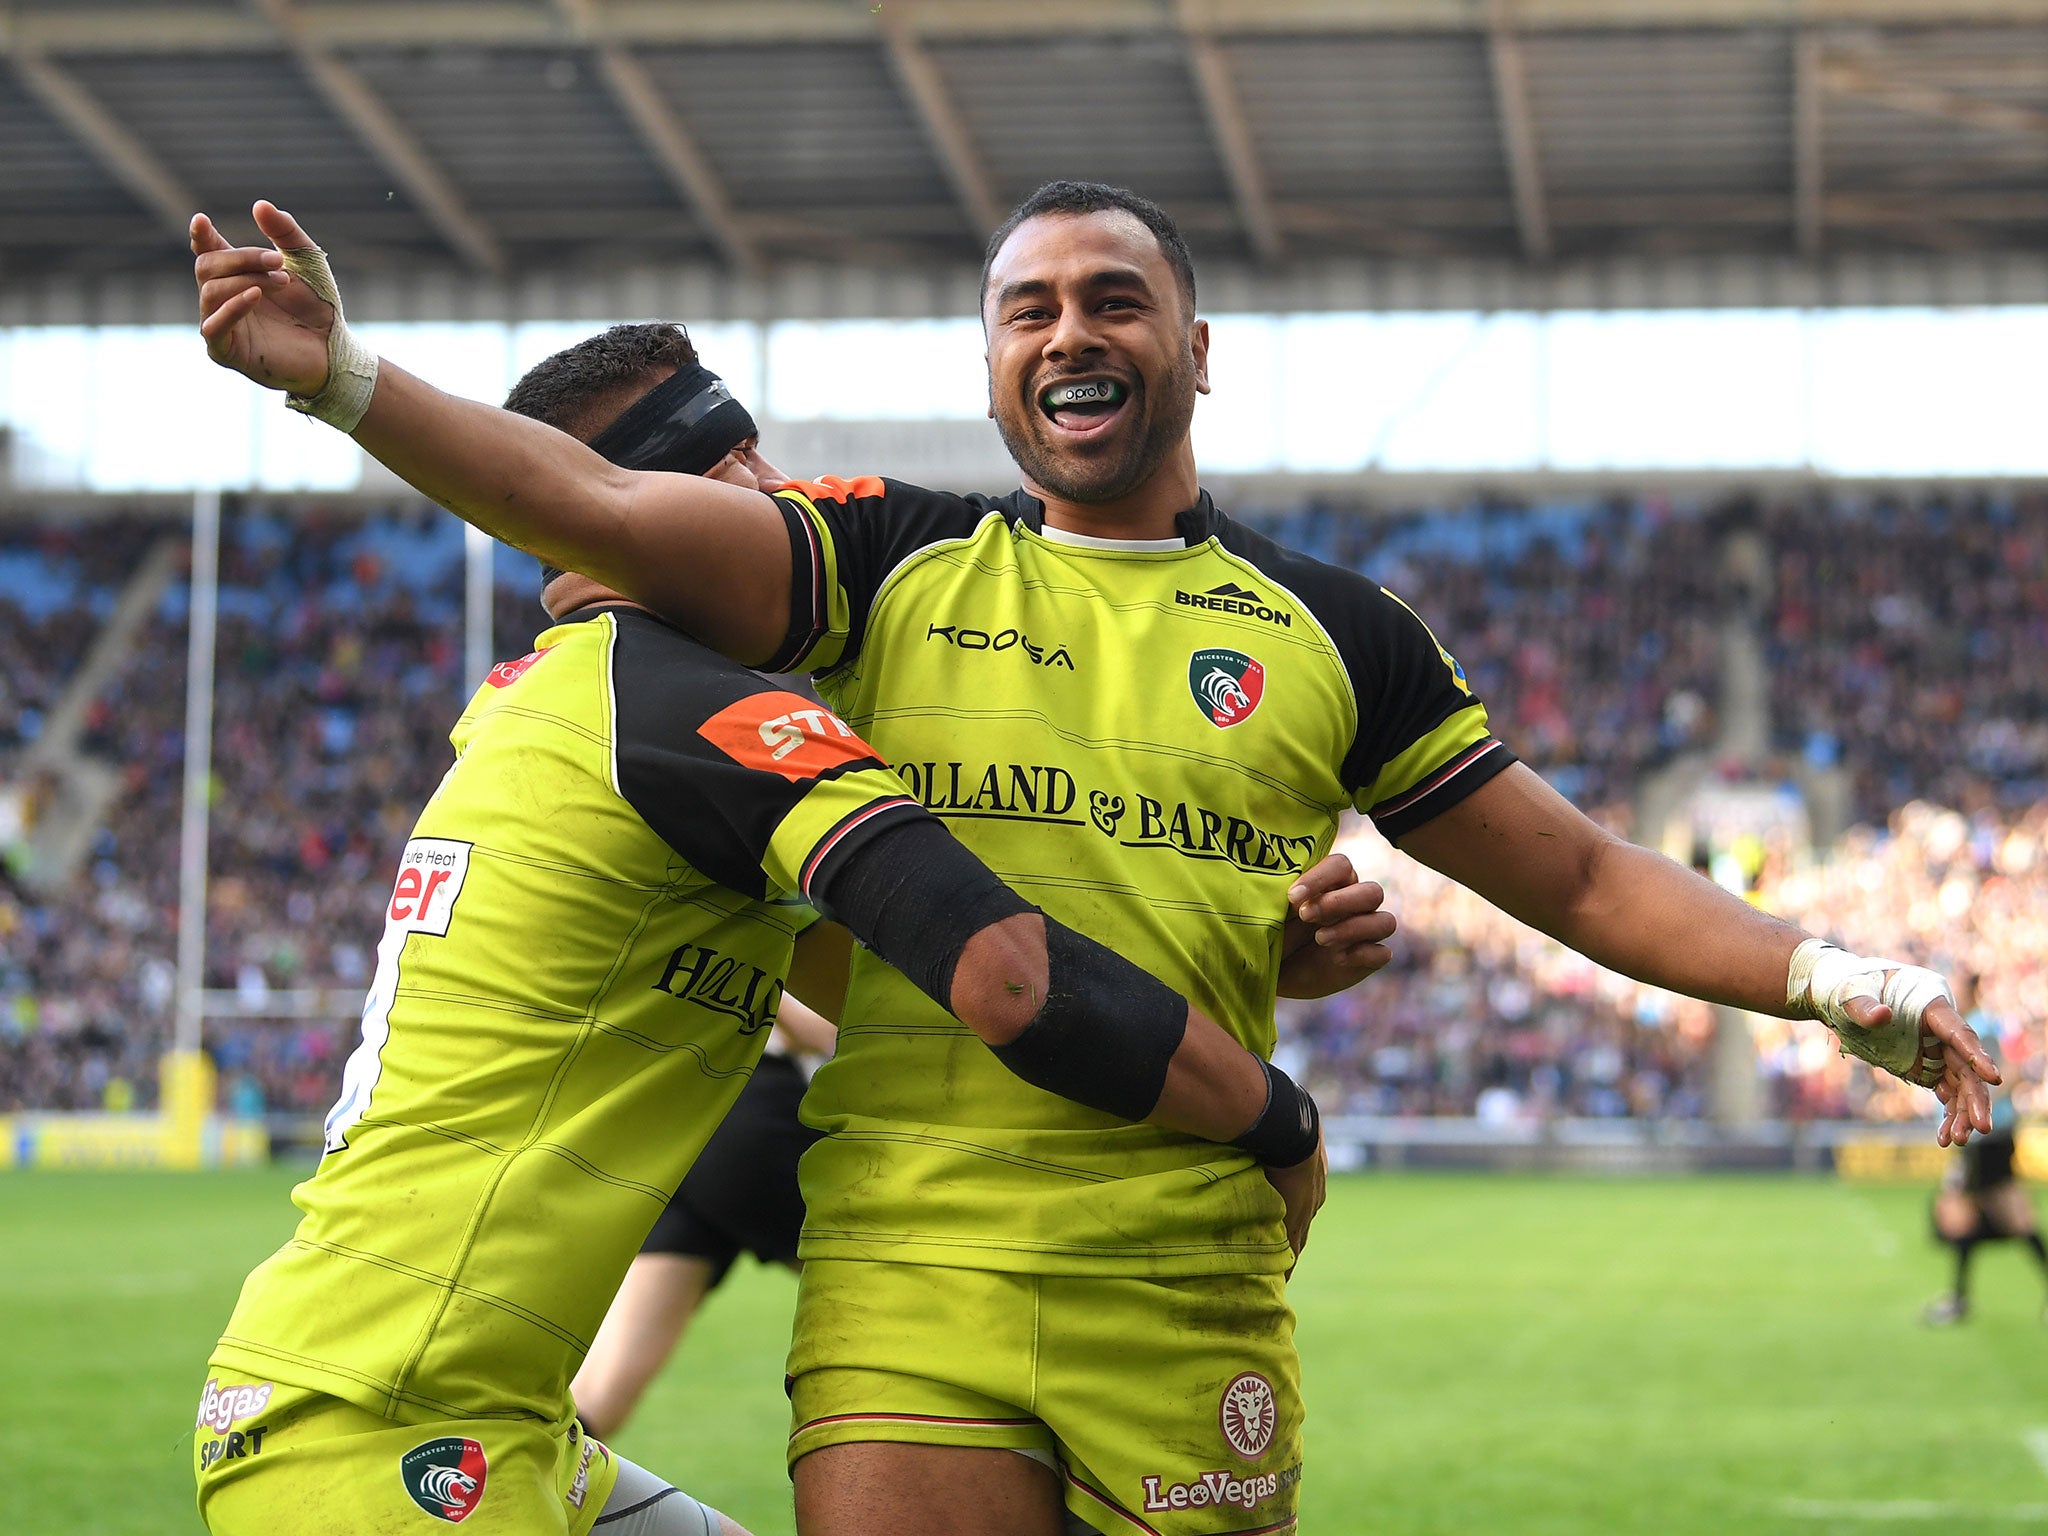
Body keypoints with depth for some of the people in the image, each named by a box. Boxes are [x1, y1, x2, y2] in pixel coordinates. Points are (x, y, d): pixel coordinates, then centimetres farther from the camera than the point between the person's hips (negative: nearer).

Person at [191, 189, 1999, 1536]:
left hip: (1195, 1311, 1)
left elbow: (1581, 877, 14)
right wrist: (342, 372, -17)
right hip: (907, 1290, -1)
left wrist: (1827, 974, 0)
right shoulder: (897, 568, 9)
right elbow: (609, 512, -4)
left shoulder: (1328, 633, 11)